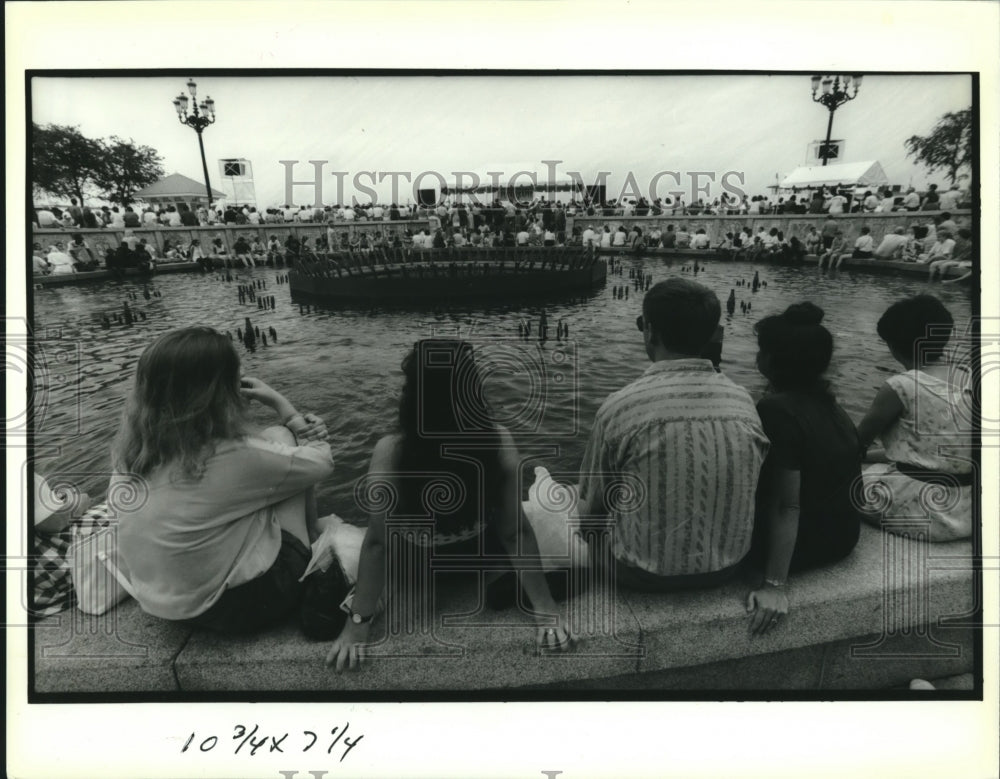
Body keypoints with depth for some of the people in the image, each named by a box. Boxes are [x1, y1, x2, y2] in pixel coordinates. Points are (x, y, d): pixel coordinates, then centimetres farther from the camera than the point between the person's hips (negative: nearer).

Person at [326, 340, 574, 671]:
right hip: (479, 553, 1)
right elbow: (515, 532, -25)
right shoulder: (499, 442, -29)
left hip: (415, 563, 0)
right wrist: (544, 604, -15)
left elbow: (377, 543, -27)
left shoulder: (390, 452, -33)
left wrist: (359, 622, -17)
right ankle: (499, 579, 16)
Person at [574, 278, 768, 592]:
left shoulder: (620, 406, -19)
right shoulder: (743, 401, -7)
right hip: (727, 569, 4)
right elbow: (744, 492, 5)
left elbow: (589, 509, -9)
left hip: (645, 576, -4)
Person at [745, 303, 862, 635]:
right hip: (841, 535, 8)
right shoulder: (824, 401, 1)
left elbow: (787, 505, -28)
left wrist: (775, 585, -26)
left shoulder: (777, 411, -25)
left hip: (804, 543, -8)